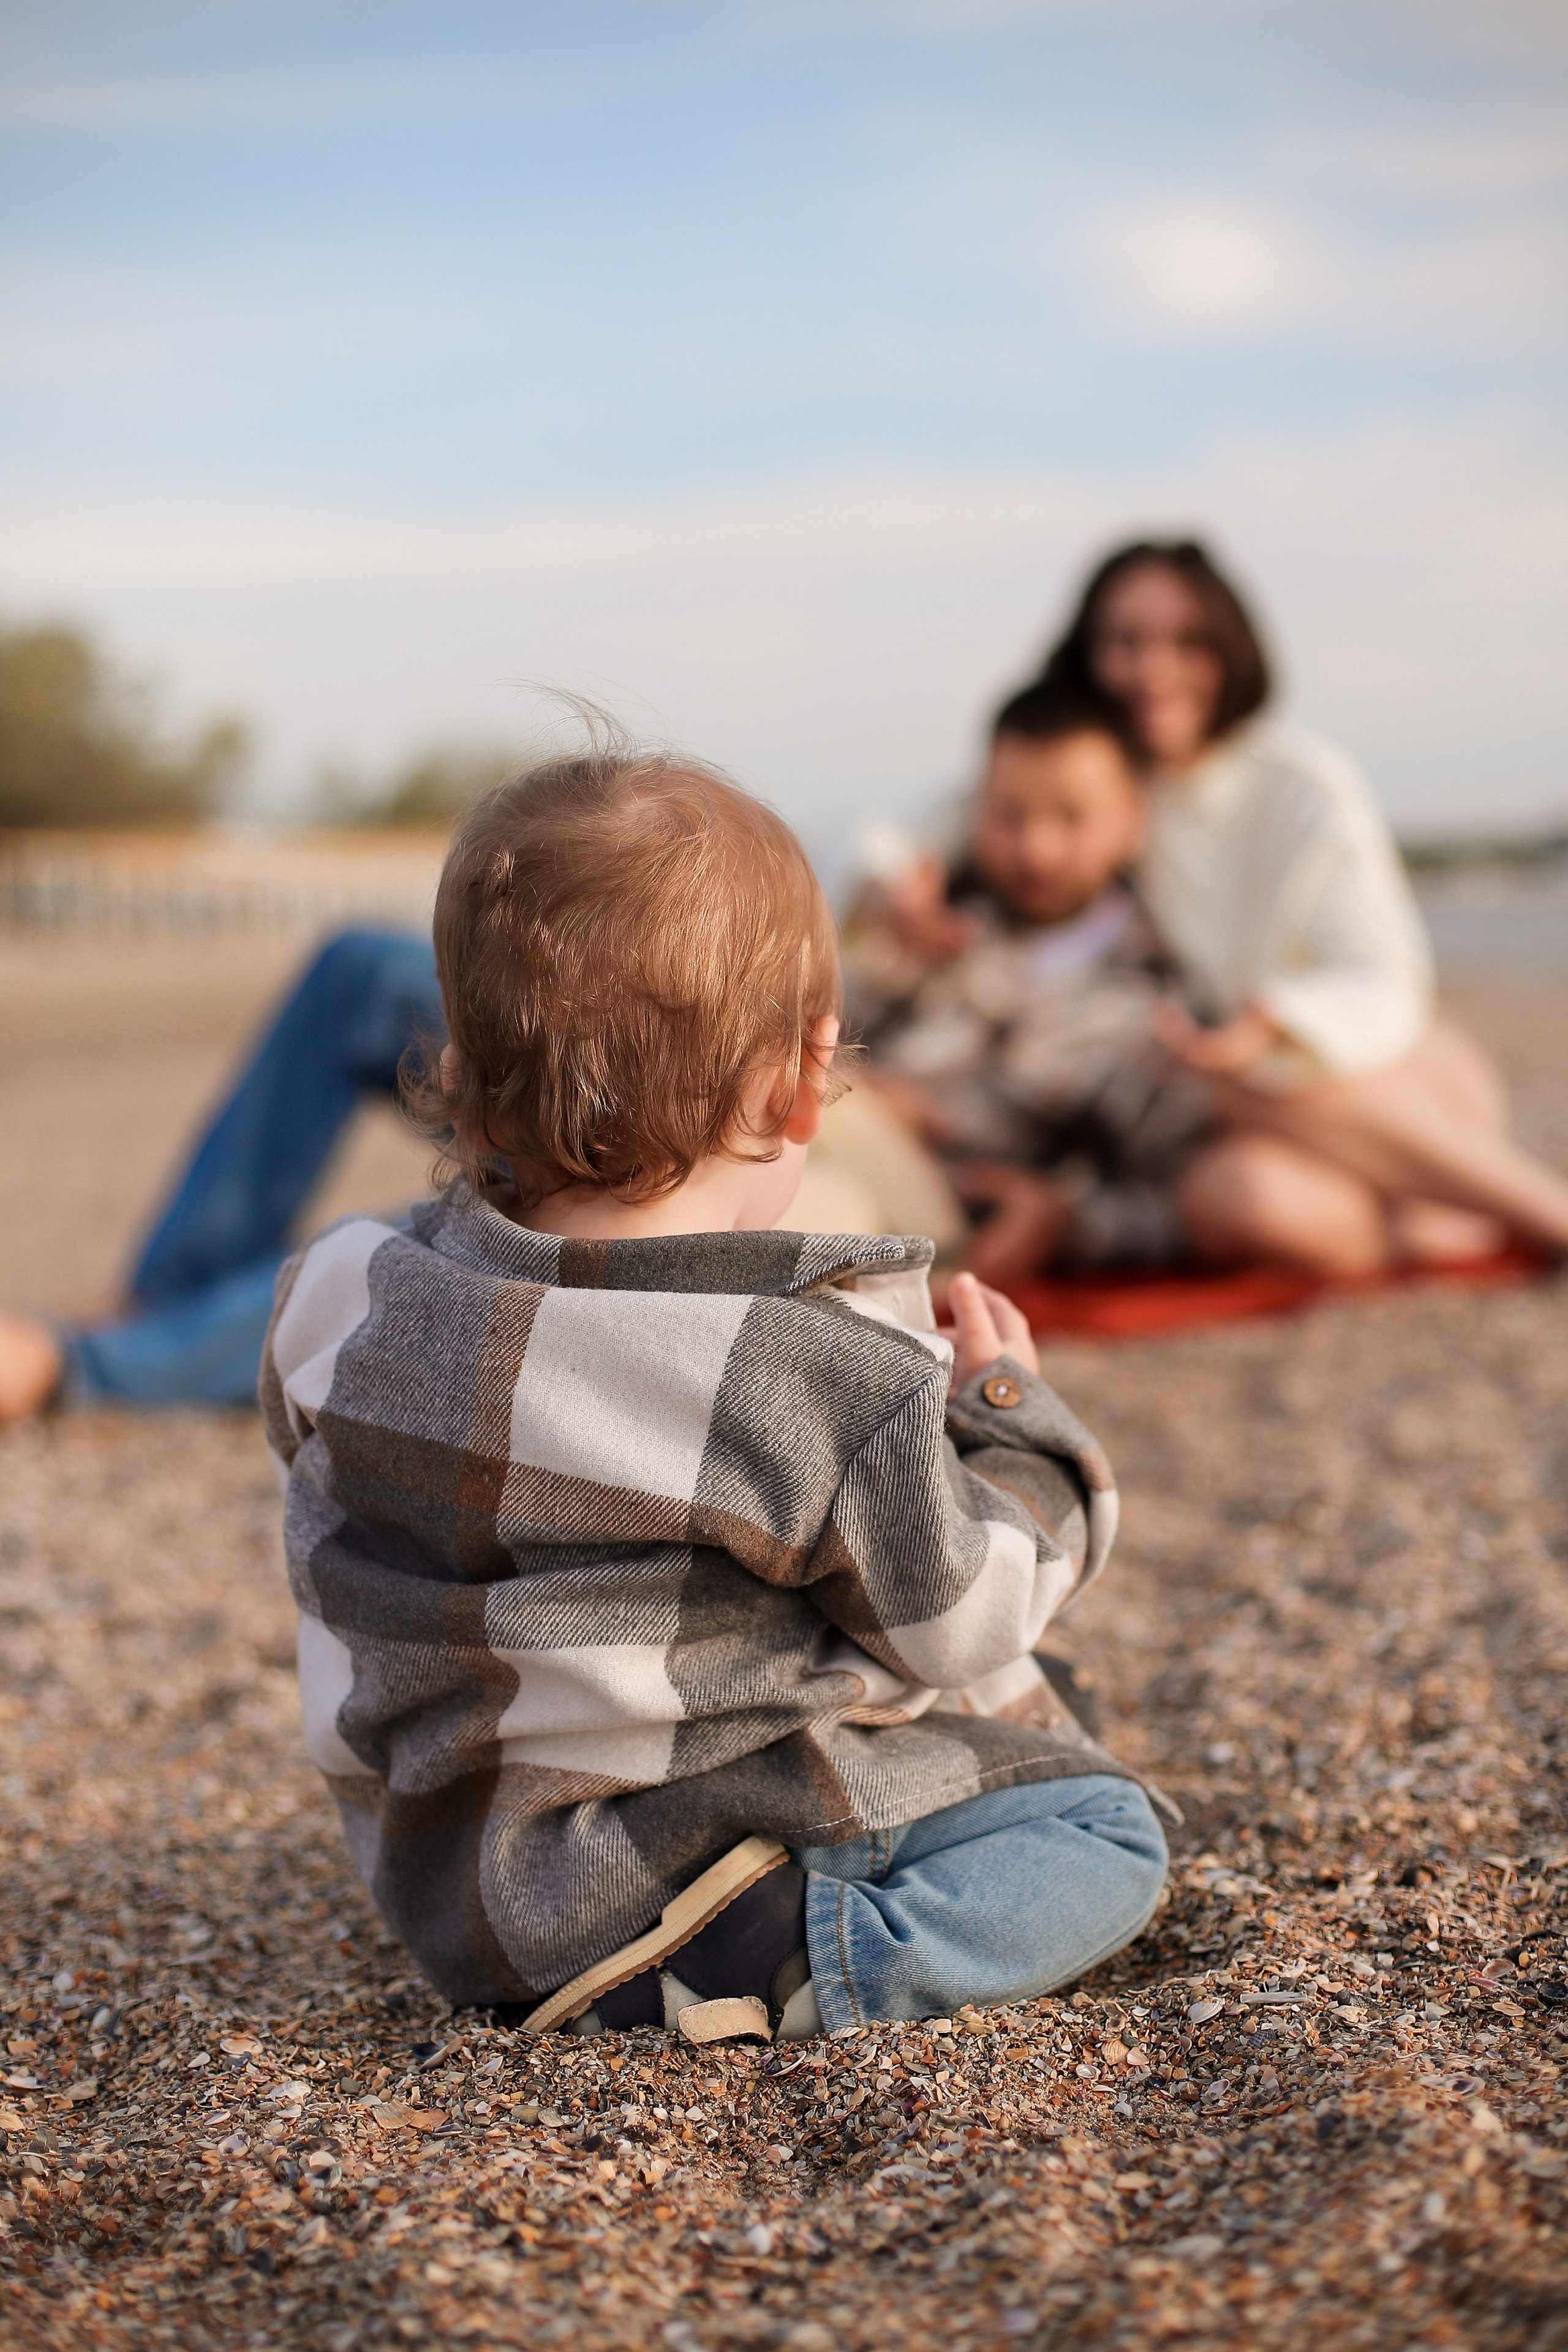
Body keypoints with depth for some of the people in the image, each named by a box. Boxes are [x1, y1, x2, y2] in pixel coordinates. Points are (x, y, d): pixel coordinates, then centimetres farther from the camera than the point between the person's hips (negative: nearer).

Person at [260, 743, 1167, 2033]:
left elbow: (336, 1576, 9)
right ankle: (776, 1965, -14)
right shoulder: (840, 1378, -23)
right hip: (664, 1887, -8)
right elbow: (956, 1623, -10)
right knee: (1106, 1833, -2)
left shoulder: (357, 1301, -8)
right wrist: (1004, 1405, 5)